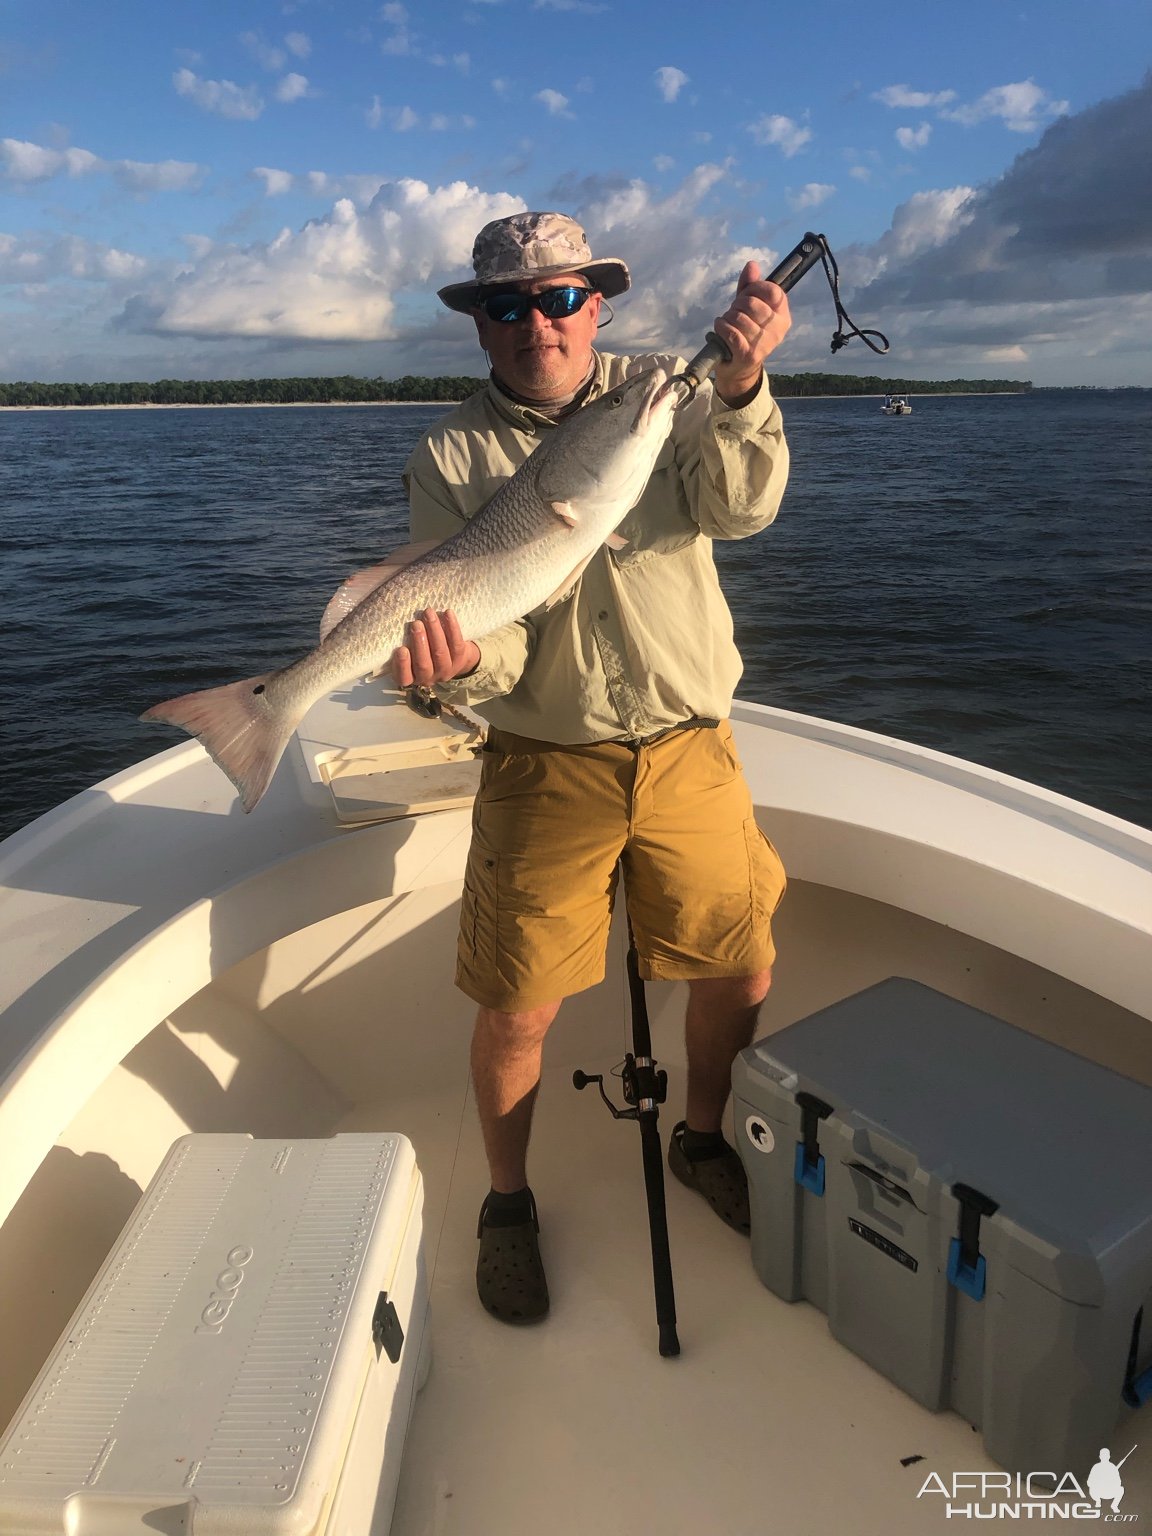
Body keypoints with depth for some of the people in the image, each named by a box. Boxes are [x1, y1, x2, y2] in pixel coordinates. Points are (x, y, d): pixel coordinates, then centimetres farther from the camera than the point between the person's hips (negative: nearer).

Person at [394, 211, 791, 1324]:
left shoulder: (663, 392, 3)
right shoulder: (450, 455, -1)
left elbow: (740, 509, -14)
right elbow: (491, 642, -10)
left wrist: (740, 387, -30)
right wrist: (461, 659, -33)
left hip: (690, 751, 2)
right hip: (546, 765, -2)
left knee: (741, 973, 11)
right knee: (515, 1009, 3)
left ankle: (702, 1140, 41)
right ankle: (508, 1202, 31)